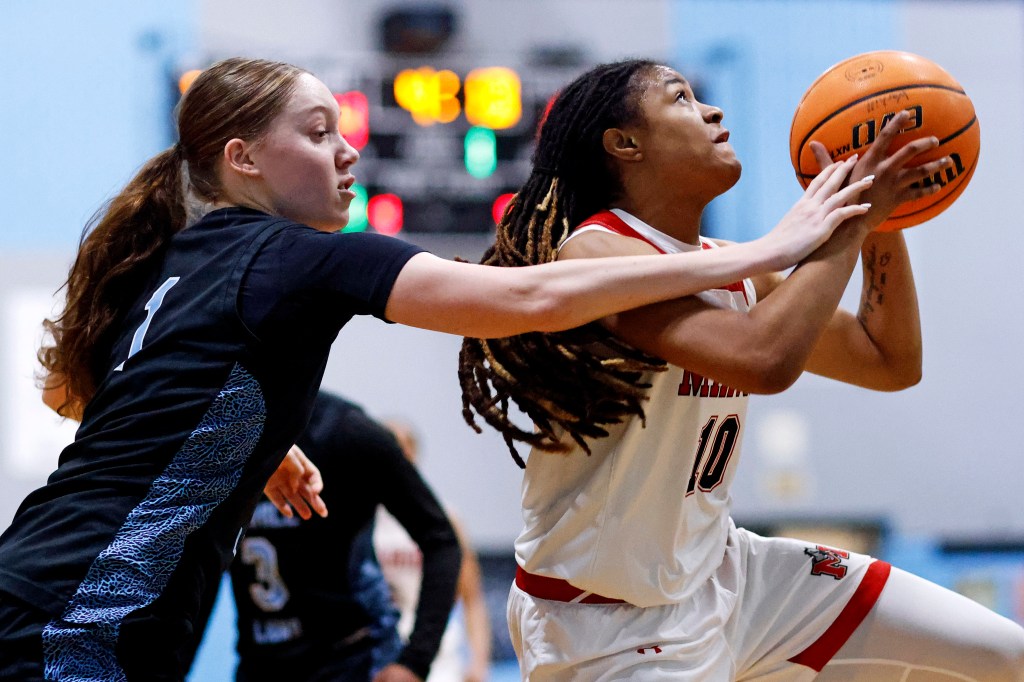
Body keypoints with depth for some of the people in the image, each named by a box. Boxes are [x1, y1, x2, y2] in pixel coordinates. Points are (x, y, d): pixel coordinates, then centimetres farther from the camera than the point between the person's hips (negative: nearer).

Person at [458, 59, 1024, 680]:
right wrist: (848, 220, -24)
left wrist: (882, 221, 1)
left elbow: (893, 362, 14)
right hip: (612, 630, -8)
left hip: (722, 574, 9)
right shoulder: (596, 253, -21)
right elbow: (766, 359, -36)